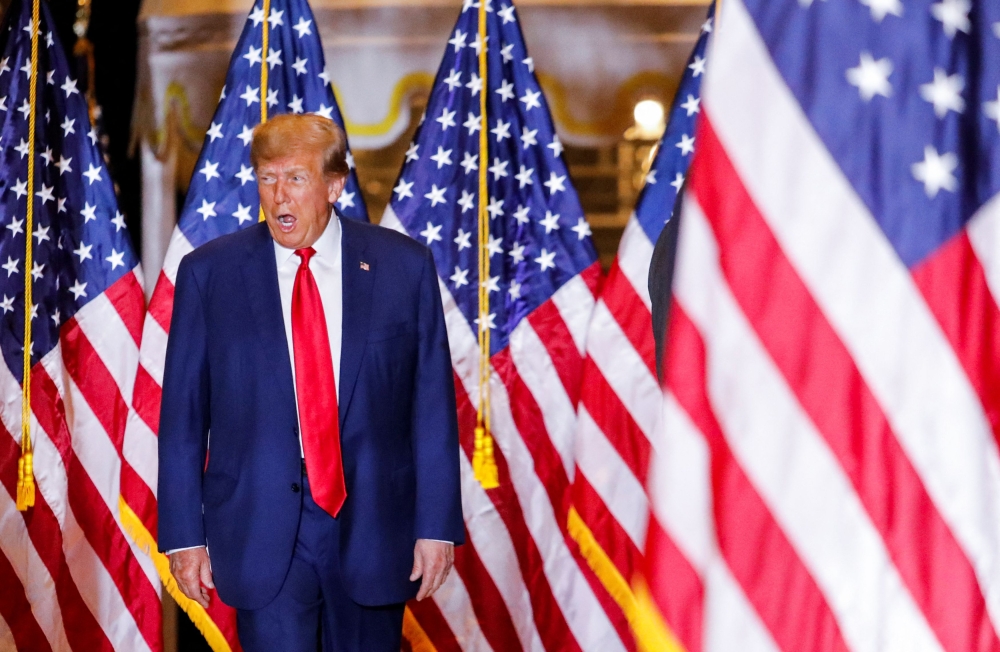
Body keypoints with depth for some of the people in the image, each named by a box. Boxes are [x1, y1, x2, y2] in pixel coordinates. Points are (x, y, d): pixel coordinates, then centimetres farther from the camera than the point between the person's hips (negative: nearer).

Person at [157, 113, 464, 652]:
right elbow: (183, 413, 2)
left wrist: (438, 524, -2)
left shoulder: (404, 266, 1)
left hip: (371, 525, 1)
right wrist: (183, 533, -2)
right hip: (261, 529, -1)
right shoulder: (208, 272, 1)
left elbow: (432, 404, 2)